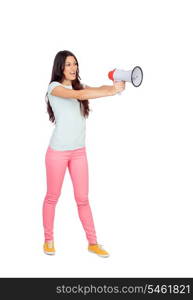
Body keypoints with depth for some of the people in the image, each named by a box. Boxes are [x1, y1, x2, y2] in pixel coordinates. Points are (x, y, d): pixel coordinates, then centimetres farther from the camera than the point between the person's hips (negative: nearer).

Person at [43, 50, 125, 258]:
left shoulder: (79, 86, 10)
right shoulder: (54, 87, -9)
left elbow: (98, 89, -9)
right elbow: (79, 95, -26)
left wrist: (115, 85, -31)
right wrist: (112, 91, -33)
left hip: (79, 151, 5)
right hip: (58, 152, -5)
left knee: (83, 199, 8)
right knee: (52, 197, 9)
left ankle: (92, 243, 16)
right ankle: (48, 240, 24)